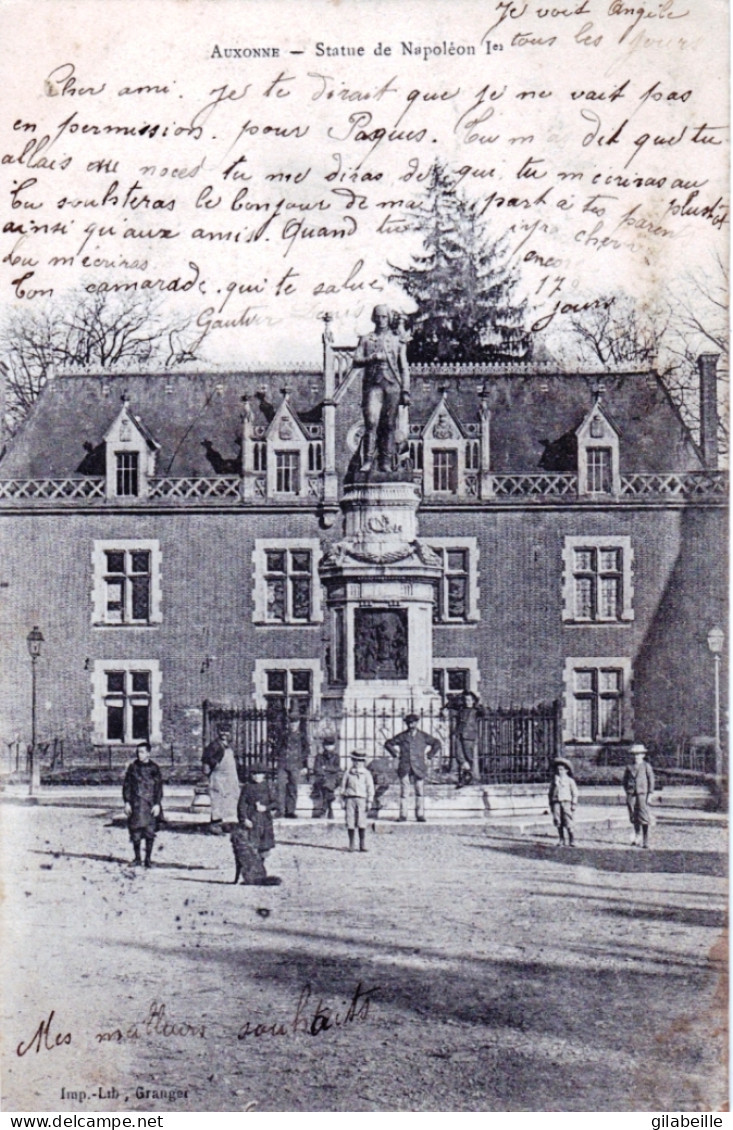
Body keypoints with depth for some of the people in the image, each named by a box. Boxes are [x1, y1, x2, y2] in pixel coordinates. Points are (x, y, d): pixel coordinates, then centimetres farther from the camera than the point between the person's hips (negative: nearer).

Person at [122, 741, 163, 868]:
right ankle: (137, 858, 12)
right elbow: (126, 785, 7)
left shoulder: (154, 768, 1)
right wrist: (127, 802, 1)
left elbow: (159, 787, 3)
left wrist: (157, 804, -3)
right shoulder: (133, 767, 4)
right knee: (136, 833, 0)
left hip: (150, 804, -1)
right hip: (136, 804, 1)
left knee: (150, 832, 1)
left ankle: (148, 859, 11)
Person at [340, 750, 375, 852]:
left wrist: (369, 802, -1)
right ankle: (351, 845, 6)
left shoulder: (366, 773, 8)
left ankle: (362, 844, -7)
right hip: (350, 798, 1)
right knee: (350, 822, -1)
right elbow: (343, 787, 14)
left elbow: (370, 788, 6)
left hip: (361, 799, -1)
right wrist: (343, 800, 9)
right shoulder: (348, 773, 11)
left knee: (362, 822, -9)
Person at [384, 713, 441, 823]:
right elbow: (388, 744, 16)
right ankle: (403, 815, 0)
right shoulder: (402, 736, 8)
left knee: (420, 792, -3)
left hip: (419, 767, 0)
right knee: (404, 792, -3)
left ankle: (420, 815, 1)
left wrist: (428, 756, 7)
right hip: (404, 767, 0)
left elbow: (436, 744, 15)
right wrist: (396, 754, 7)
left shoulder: (423, 736, 7)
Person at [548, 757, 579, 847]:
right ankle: (561, 840, 8)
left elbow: (575, 793, 6)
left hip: (566, 802, -3)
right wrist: (551, 804, 12)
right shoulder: (554, 780, 13)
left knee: (568, 823, -9)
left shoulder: (569, 780, 5)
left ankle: (571, 840, -2)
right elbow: (550, 793, 17)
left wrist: (573, 804, -1)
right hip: (556, 802, 3)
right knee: (558, 823, -1)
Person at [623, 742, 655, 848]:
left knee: (644, 819, -6)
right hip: (631, 795, 3)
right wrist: (627, 792, 9)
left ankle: (645, 842, -4)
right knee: (634, 818, 6)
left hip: (642, 794, -3)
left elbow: (651, 780, 1)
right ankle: (636, 839, 16)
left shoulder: (646, 766, 3)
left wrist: (650, 794, -5)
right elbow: (625, 781, 17)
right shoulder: (629, 767, 10)